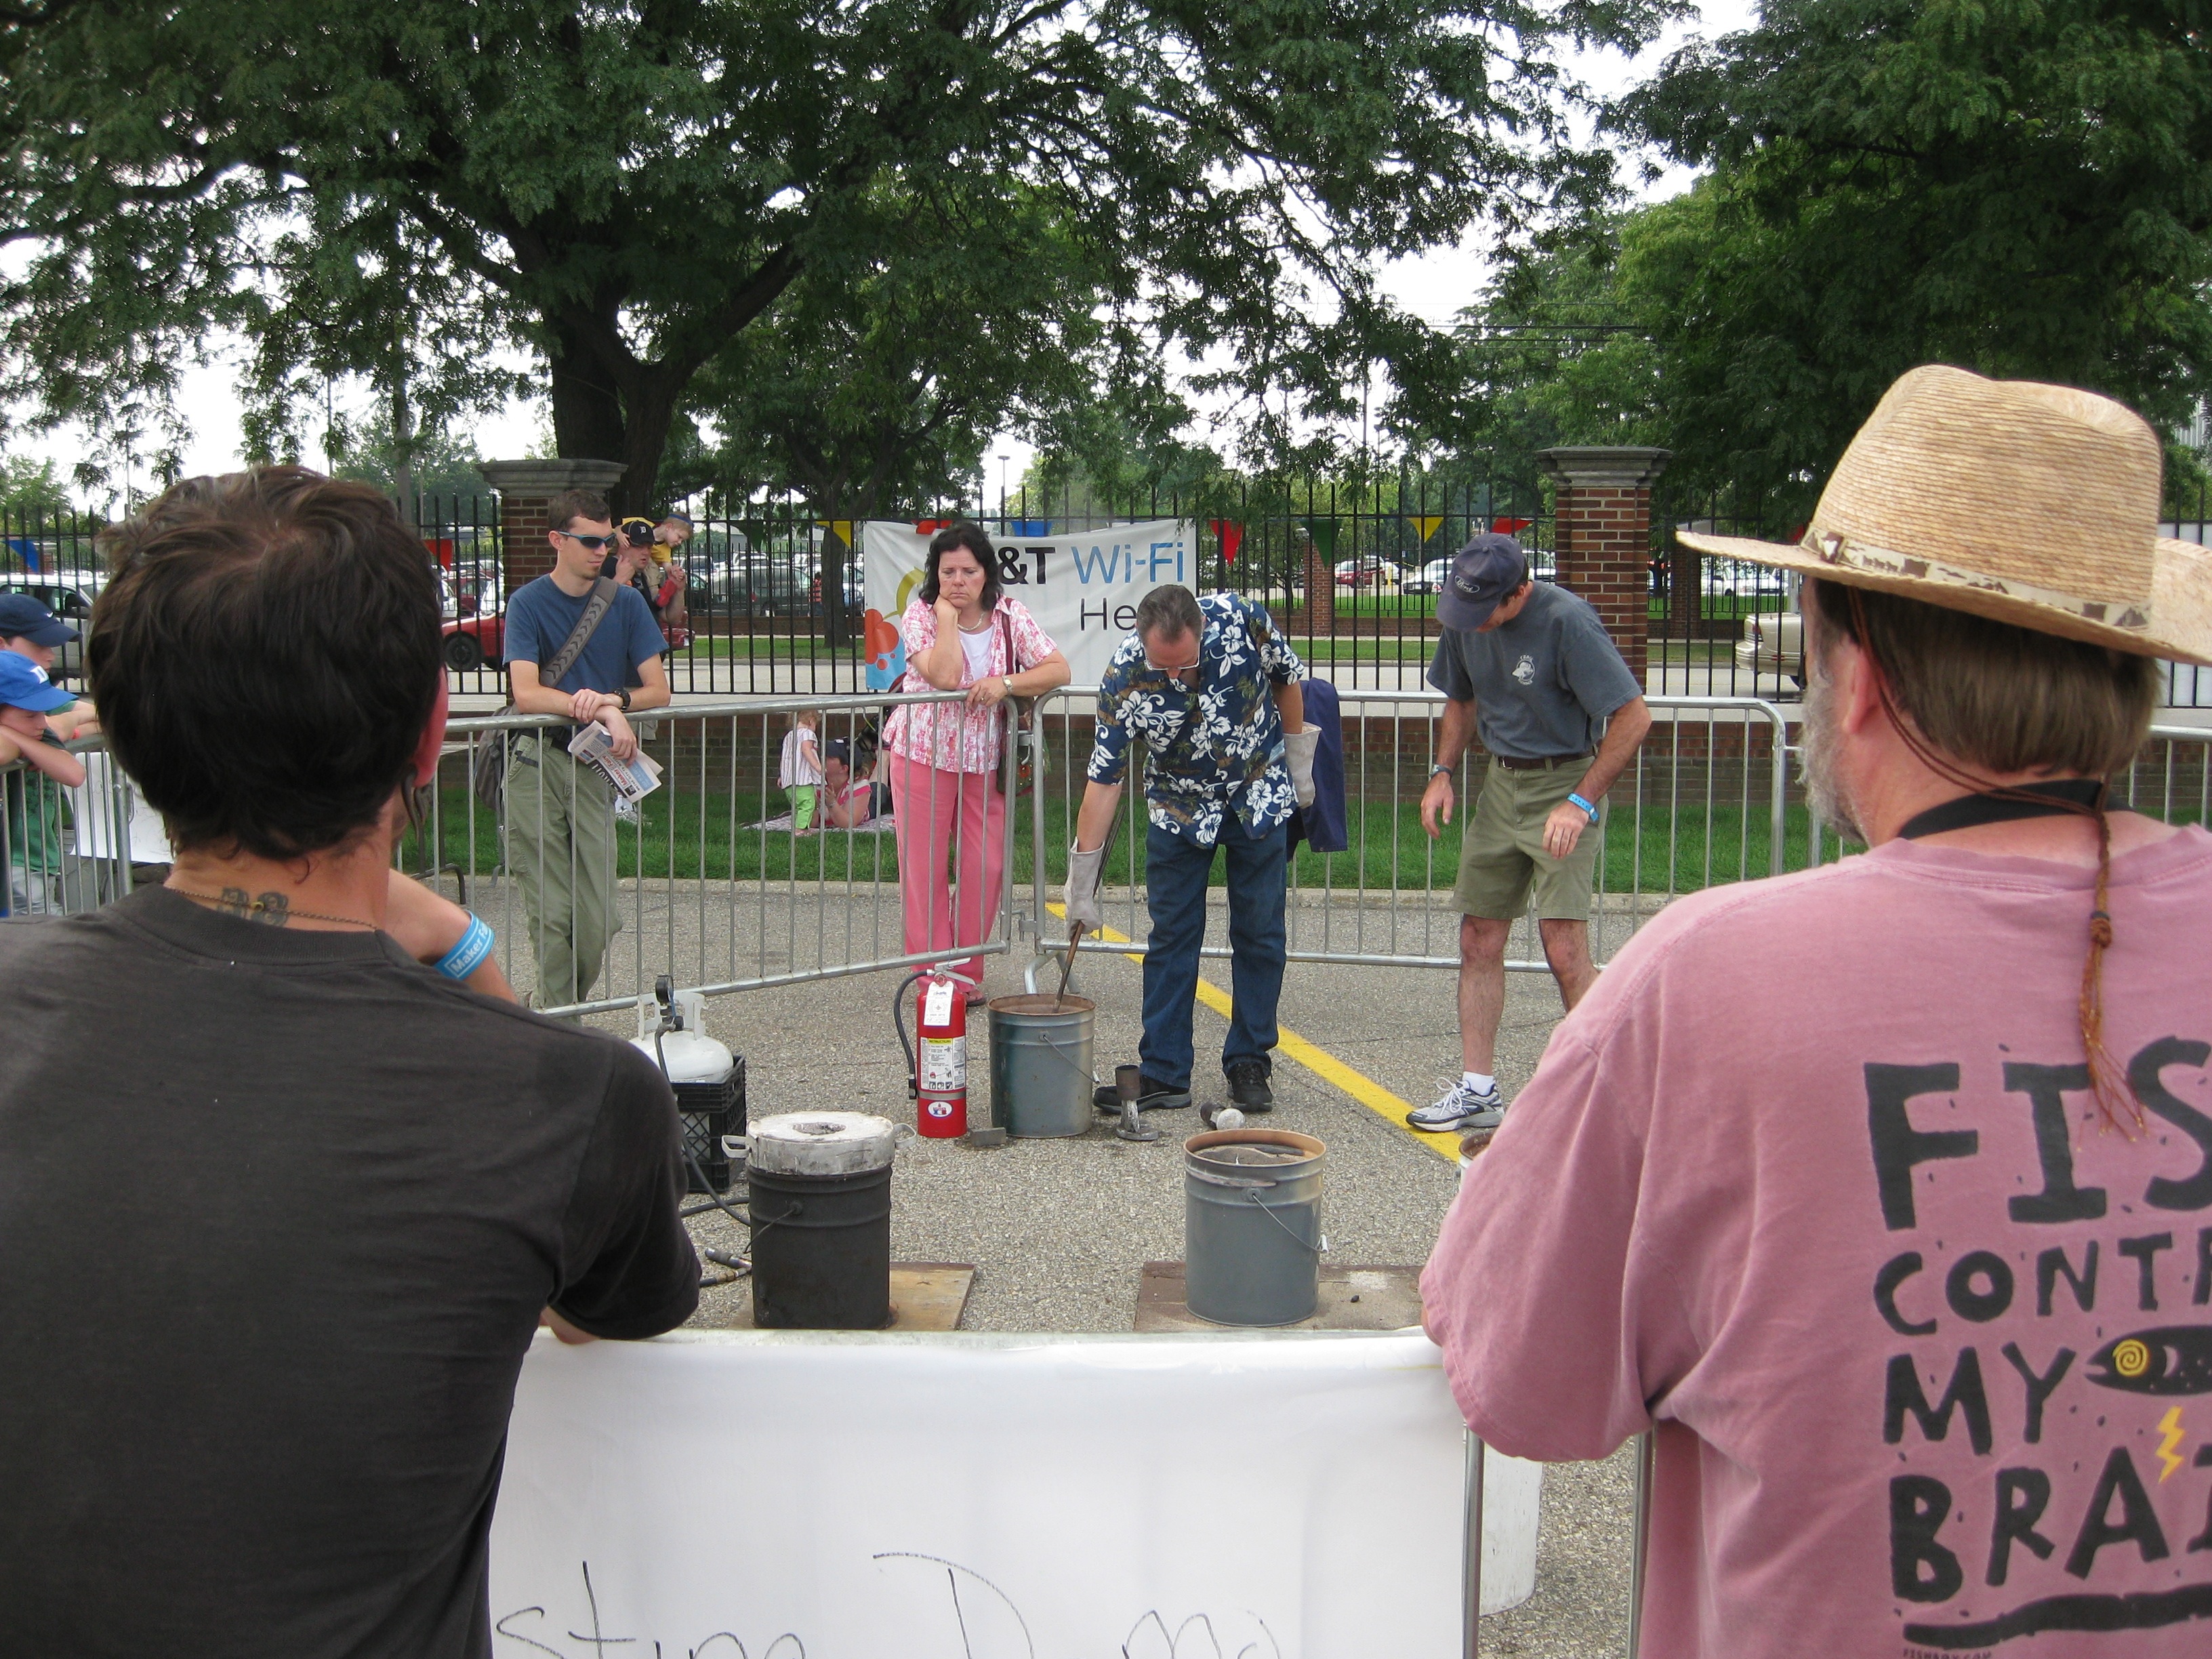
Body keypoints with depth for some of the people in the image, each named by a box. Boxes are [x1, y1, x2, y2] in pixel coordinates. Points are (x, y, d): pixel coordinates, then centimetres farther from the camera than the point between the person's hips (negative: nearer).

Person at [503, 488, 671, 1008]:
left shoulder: (626, 602, 7)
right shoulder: (528, 603, -1)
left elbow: (658, 692, 3)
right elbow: (525, 694, -14)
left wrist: (614, 700, -18)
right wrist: (604, 711, -26)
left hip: (594, 769, 3)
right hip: (536, 768, -2)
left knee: (596, 918, -3)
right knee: (551, 914, -4)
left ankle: (551, 1001, 20)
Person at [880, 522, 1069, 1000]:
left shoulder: (1009, 614, -2)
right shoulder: (920, 614, -9)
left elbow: (1059, 670, -10)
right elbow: (944, 677, -25)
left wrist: (1006, 683, -23)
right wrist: (946, 616, -20)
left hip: (986, 758, 2)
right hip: (923, 751, -2)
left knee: (986, 866, 3)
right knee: (925, 866, 1)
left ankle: (968, 973, 16)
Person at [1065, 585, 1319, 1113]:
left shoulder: (1241, 619, -26)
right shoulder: (1123, 678, -27)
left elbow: (1288, 677, -5)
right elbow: (1104, 781, -21)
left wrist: (1298, 761, 3)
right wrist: (1082, 879, -20)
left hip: (1259, 794, 0)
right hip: (1178, 806, 0)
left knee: (1259, 933, 4)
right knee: (1171, 937, 0)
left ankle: (1250, 1064, 16)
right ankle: (1164, 1073, 6)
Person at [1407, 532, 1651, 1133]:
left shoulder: (1566, 621, -20)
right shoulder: (1465, 620, 1)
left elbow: (1633, 717, -19)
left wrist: (1581, 802, -22)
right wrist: (1442, 772, 6)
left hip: (1563, 784, -7)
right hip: (1499, 784, 7)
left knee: (1563, 949, -14)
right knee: (1479, 941, 6)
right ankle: (1478, 1090, 15)